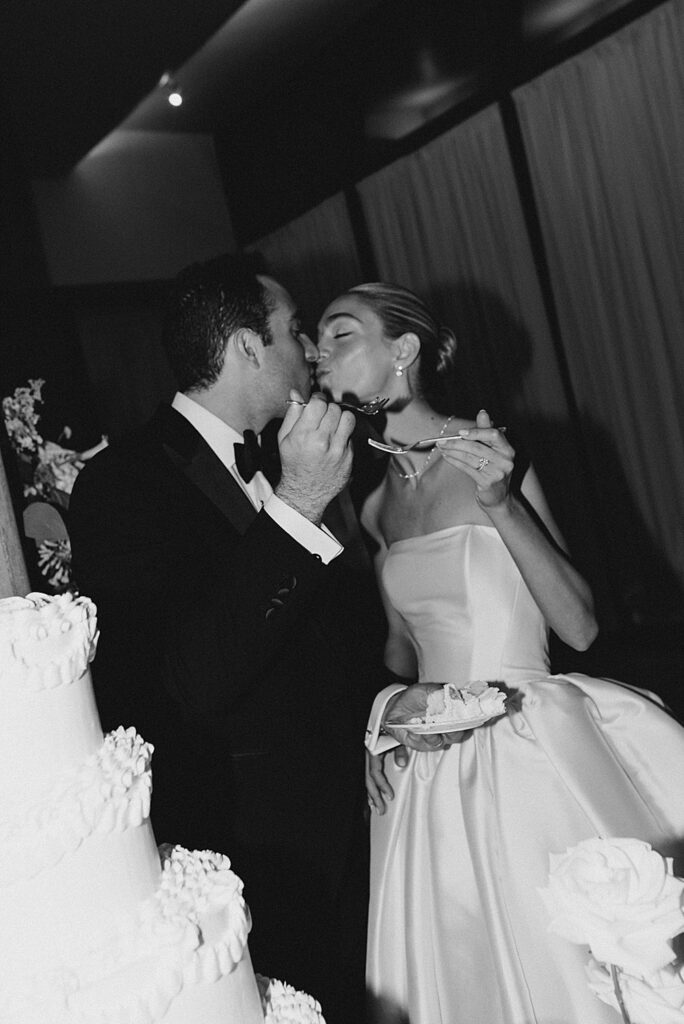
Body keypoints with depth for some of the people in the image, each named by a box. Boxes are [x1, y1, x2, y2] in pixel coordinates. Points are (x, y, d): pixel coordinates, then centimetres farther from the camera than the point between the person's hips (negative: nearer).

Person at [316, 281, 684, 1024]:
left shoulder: (490, 454, -8)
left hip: (535, 756, -5)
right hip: (436, 774, 5)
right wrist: (392, 703, -2)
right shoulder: (375, 506, 8)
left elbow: (580, 626, -11)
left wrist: (500, 502, -21)